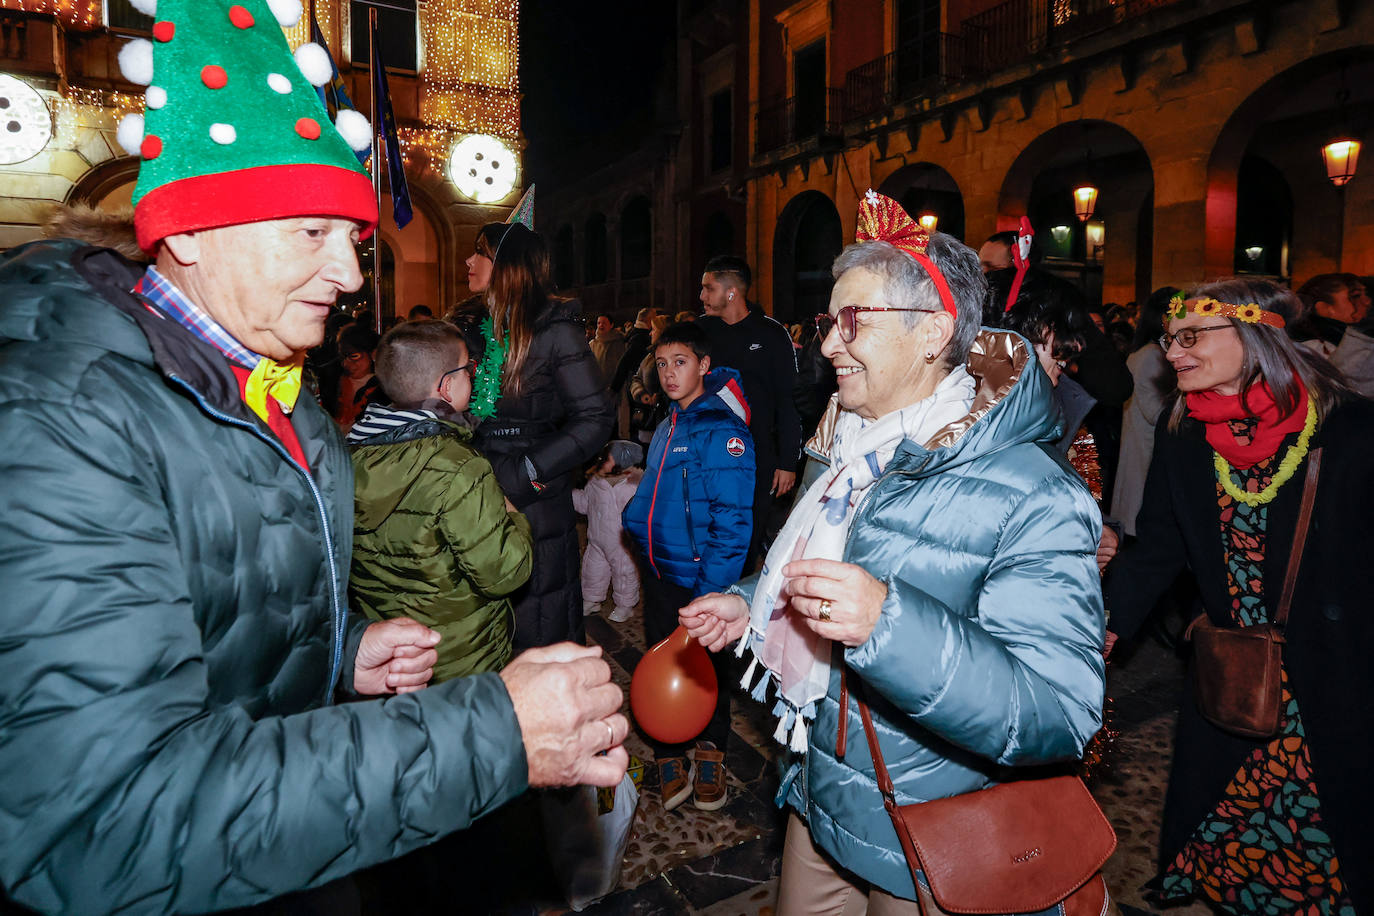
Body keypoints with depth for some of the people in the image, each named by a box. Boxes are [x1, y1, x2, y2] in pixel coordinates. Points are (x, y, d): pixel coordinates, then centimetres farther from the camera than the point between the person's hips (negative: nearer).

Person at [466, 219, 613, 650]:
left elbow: (594, 418, -12)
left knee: (538, 638, 3)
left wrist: (527, 471, -16)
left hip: (537, 506, -6)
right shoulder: (477, 328, 13)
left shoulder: (554, 329, -7)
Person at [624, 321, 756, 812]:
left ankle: (710, 751, 32)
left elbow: (732, 518, -21)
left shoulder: (720, 429, -16)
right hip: (660, 570, 7)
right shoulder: (668, 426, 11)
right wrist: (637, 514, 7)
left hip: (700, 576, -7)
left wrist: (711, 592, -24)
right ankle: (669, 755, 31)